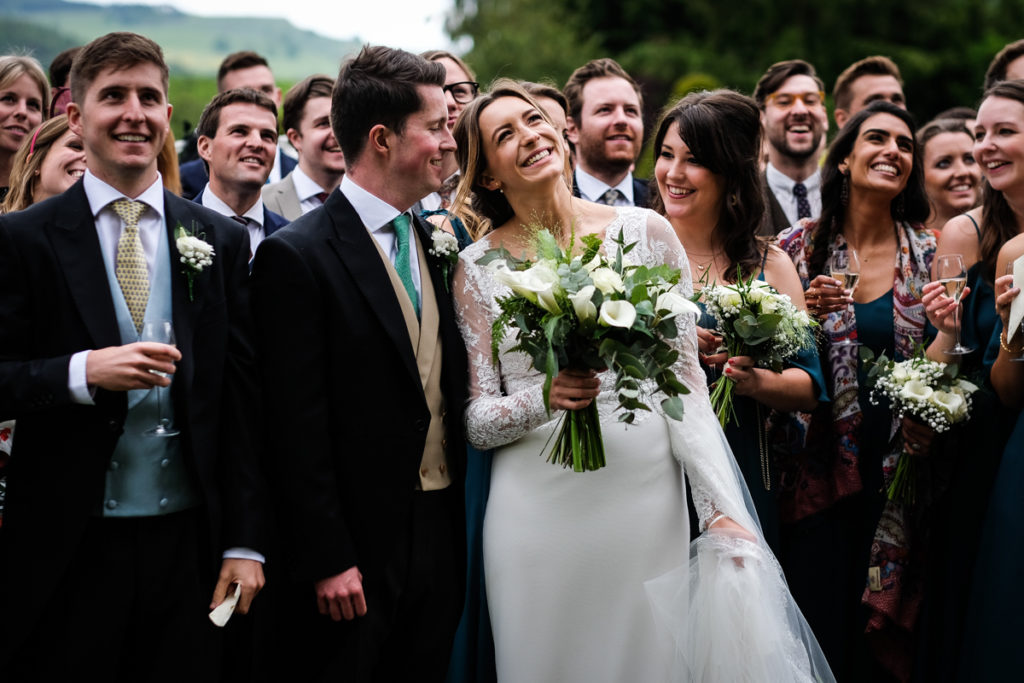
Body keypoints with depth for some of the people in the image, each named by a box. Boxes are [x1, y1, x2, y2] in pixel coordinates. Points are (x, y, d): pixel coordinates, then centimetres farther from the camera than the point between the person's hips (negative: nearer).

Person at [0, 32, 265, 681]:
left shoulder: (221, 241, 7)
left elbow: (242, 401, 6)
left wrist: (245, 544, 2)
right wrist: (82, 372, -20)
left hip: (188, 546, 2)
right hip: (66, 550, -2)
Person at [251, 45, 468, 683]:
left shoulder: (438, 245, 10)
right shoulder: (297, 255, -12)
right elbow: (296, 428, -14)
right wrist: (327, 561, -16)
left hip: (440, 540, 7)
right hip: (356, 552, -6)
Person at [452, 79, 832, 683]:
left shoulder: (646, 233, 0)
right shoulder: (478, 267, 1)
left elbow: (686, 384, 0)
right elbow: (477, 422, 0)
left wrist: (723, 512, -9)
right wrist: (544, 399, -21)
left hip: (645, 496, 0)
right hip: (538, 511, 0)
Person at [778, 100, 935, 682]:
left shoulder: (930, 254, 4)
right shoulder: (799, 247, 0)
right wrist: (808, 313, -14)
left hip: (897, 475, 1)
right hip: (818, 472, -1)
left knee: (882, 635, 5)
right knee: (817, 630, 1)